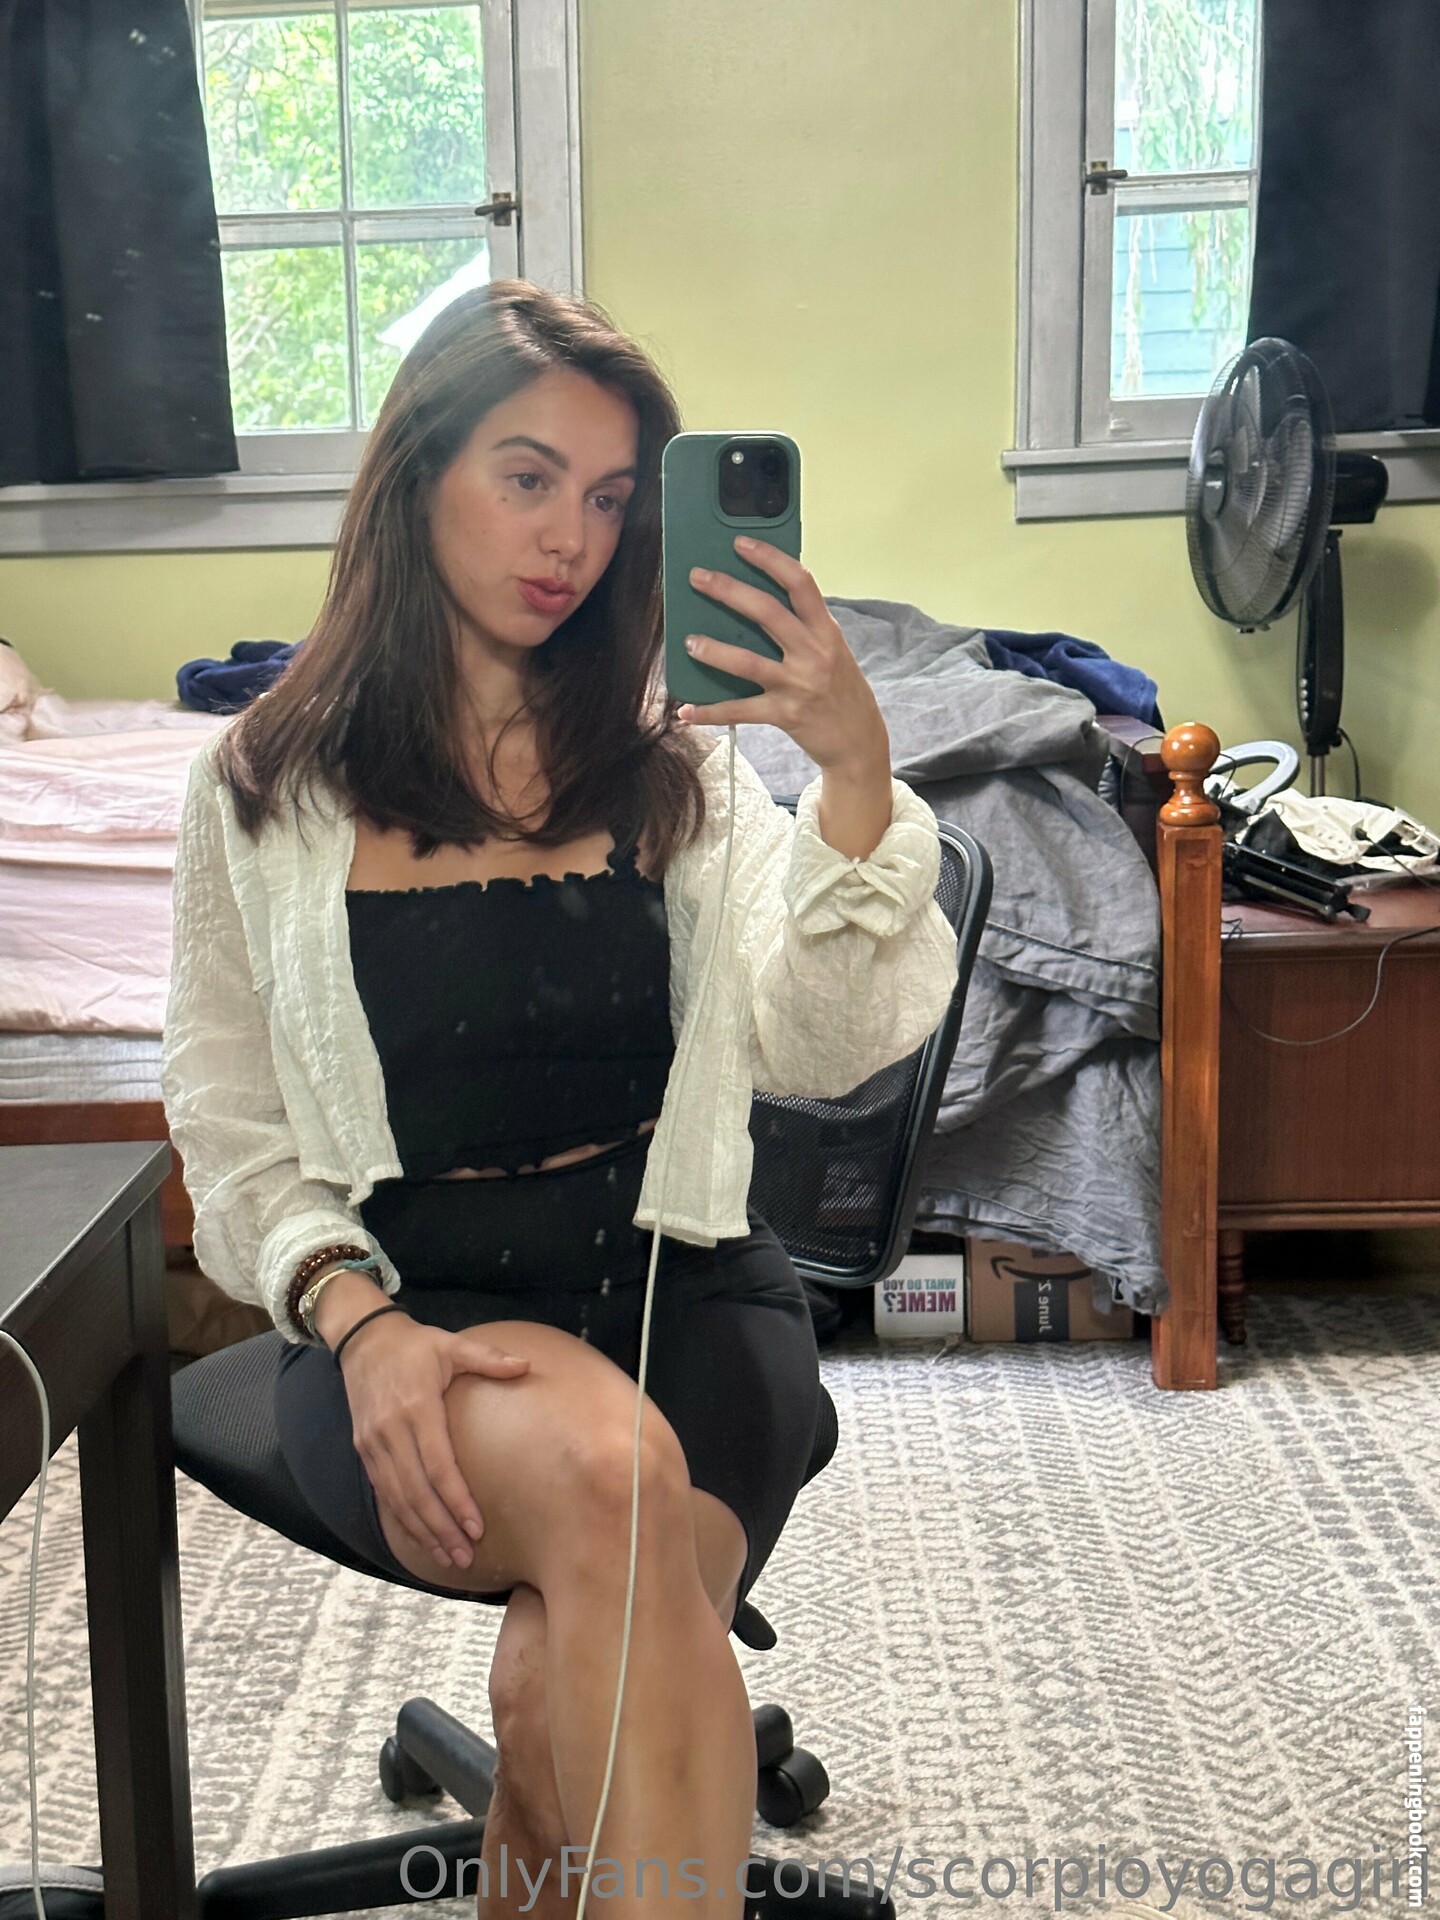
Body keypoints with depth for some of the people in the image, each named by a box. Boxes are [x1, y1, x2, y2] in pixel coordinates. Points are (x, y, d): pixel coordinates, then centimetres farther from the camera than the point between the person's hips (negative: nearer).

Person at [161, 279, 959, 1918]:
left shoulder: (673, 759, 8)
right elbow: (231, 1133, 5)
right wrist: (358, 1321, -13)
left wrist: (856, 769, -21)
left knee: (571, 1680, -27)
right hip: (408, 1301, -1)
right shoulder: (264, 789, 6)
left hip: (682, 1285, 1)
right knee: (608, 1473, -34)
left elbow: (818, 1048, -7)